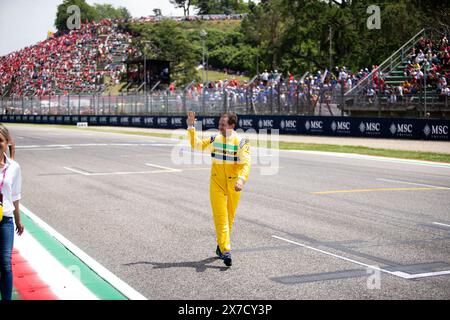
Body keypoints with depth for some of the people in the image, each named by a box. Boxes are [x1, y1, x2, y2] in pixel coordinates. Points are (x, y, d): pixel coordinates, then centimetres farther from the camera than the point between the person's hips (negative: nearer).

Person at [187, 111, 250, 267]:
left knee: (229, 217, 11)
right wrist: (191, 127, 6)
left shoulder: (241, 142, -10)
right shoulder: (215, 139, 4)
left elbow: (246, 163, -19)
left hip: (233, 184, -2)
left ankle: (221, 246, 29)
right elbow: (196, 145, 16)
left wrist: (241, 179, -35)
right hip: (217, 182, 2)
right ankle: (225, 251, -16)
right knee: (220, 216, -10)